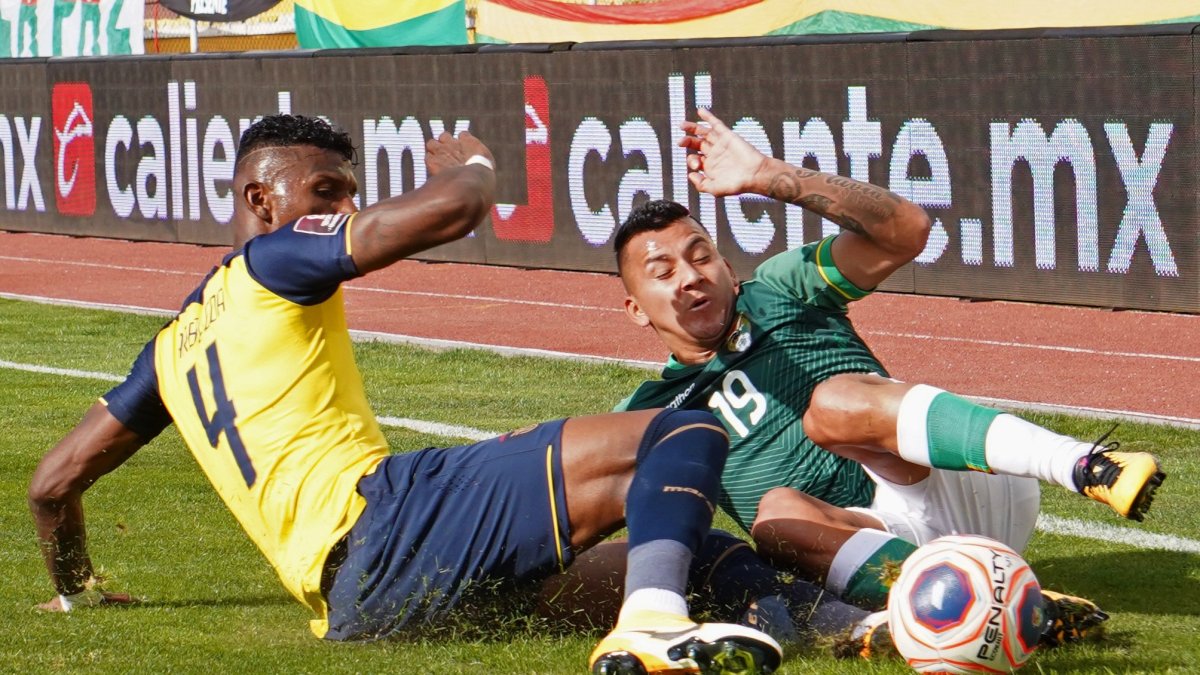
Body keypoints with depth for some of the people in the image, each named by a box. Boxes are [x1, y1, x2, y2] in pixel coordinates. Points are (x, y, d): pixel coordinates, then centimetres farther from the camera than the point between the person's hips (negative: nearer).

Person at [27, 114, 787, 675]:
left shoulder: (174, 346, 28)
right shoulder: (274, 262, 5)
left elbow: (55, 479, 33)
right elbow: (453, 208, -5)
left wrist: (76, 592, 50)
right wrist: (474, 164, 19)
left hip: (348, 604, 8)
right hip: (384, 523, -8)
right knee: (685, 436, -17)